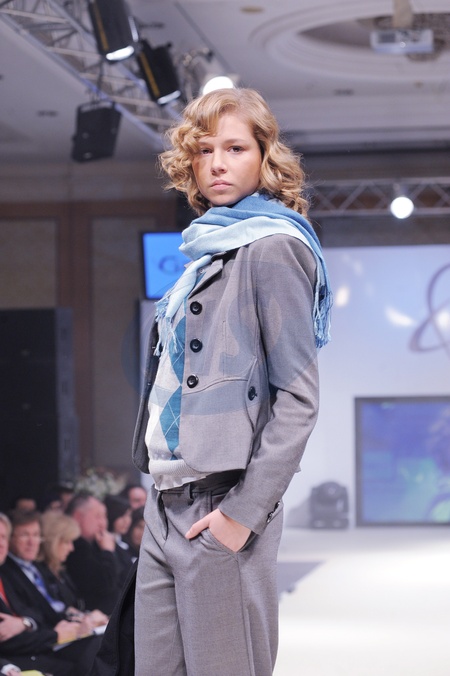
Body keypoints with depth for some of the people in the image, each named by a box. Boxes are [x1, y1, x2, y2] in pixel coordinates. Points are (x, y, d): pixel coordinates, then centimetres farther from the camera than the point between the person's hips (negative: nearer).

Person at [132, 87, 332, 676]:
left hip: (221, 510, -8)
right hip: (167, 504, 8)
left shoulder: (273, 248, -7)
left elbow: (298, 397, -12)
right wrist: (160, 485, 13)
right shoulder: (204, 250, 18)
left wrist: (245, 511, -17)